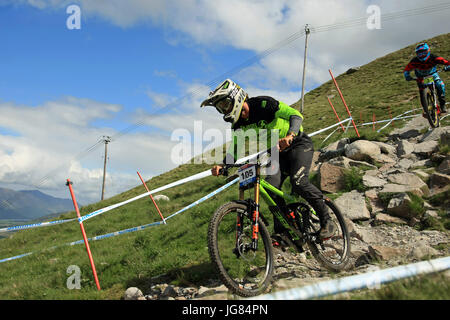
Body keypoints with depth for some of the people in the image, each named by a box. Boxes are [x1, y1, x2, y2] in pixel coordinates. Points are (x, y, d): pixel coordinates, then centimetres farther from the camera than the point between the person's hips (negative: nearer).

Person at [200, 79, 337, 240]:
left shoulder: (263, 104, -23)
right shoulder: (239, 124, -3)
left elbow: (296, 115, -28)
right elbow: (235, 148, -4)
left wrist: (289, 136, -48)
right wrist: (222, 165, -24)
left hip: (298, 144, -6)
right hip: (278, 153, 6)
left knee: (299, 183, -25)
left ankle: (327, 221, -11)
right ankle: (280, 231, -3)